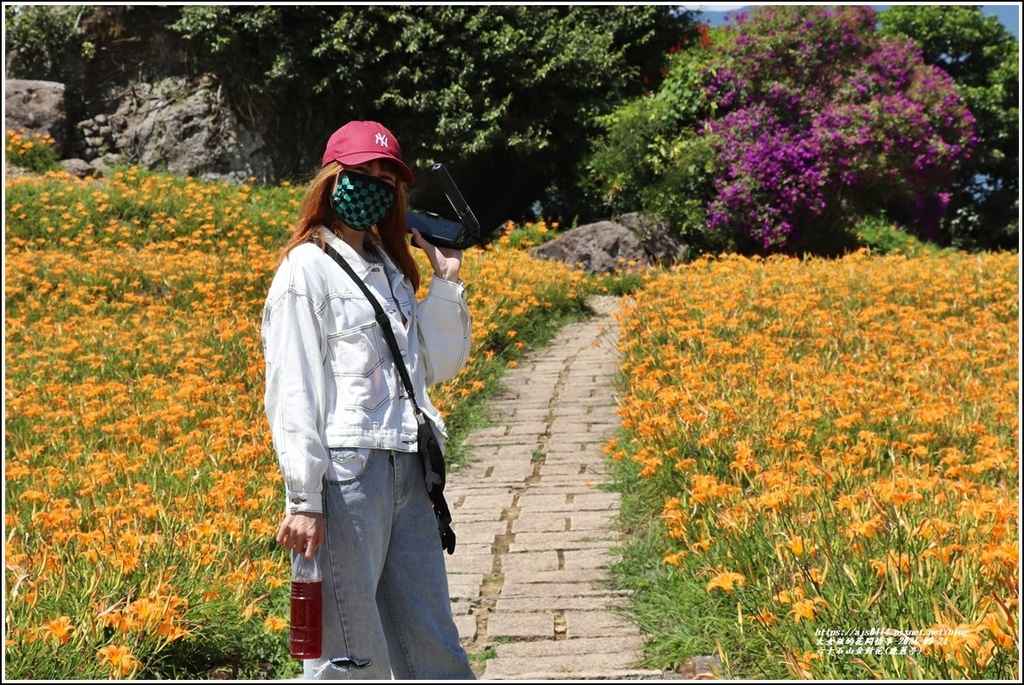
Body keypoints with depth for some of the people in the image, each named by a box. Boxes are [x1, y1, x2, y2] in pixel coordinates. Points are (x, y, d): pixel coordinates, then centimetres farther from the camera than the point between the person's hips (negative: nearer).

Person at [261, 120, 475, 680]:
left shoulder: (390, 270, 19)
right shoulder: (307, 271, -2)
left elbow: (440, 365, 20)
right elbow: (291, 392, -9)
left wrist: (446, 281, 11)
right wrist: (303, 499, -15)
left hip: (407, 471, 7)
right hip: (346, 470, -7)